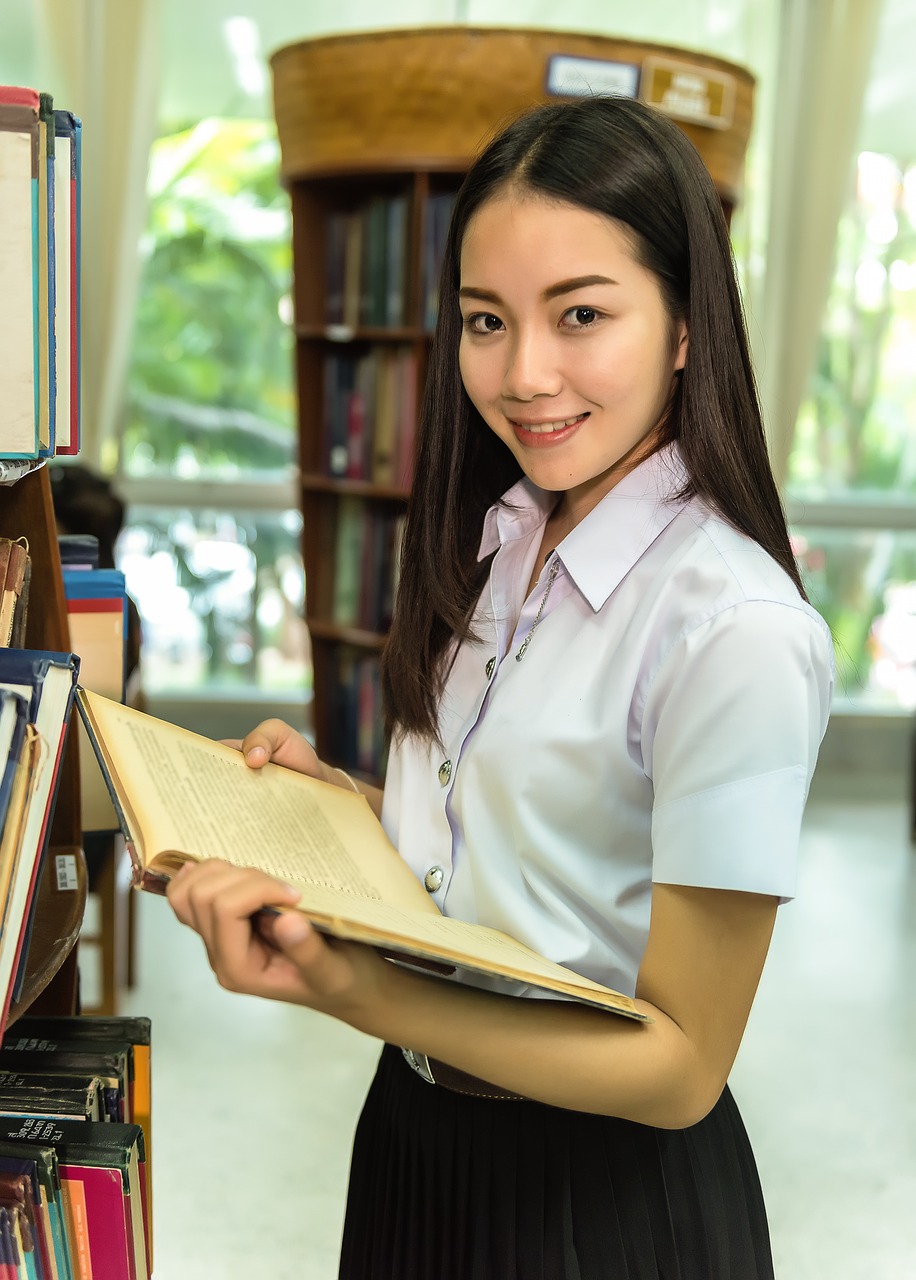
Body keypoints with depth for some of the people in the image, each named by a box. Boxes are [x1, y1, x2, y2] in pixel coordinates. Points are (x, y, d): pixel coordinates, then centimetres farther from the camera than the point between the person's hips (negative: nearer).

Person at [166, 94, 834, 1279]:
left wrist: (349, 992, -32)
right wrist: (324, 794, -4)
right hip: (419, 1130, 7)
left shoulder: (737, 634, -24)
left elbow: (682, 1067, -22)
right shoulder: (501, 541, 1)